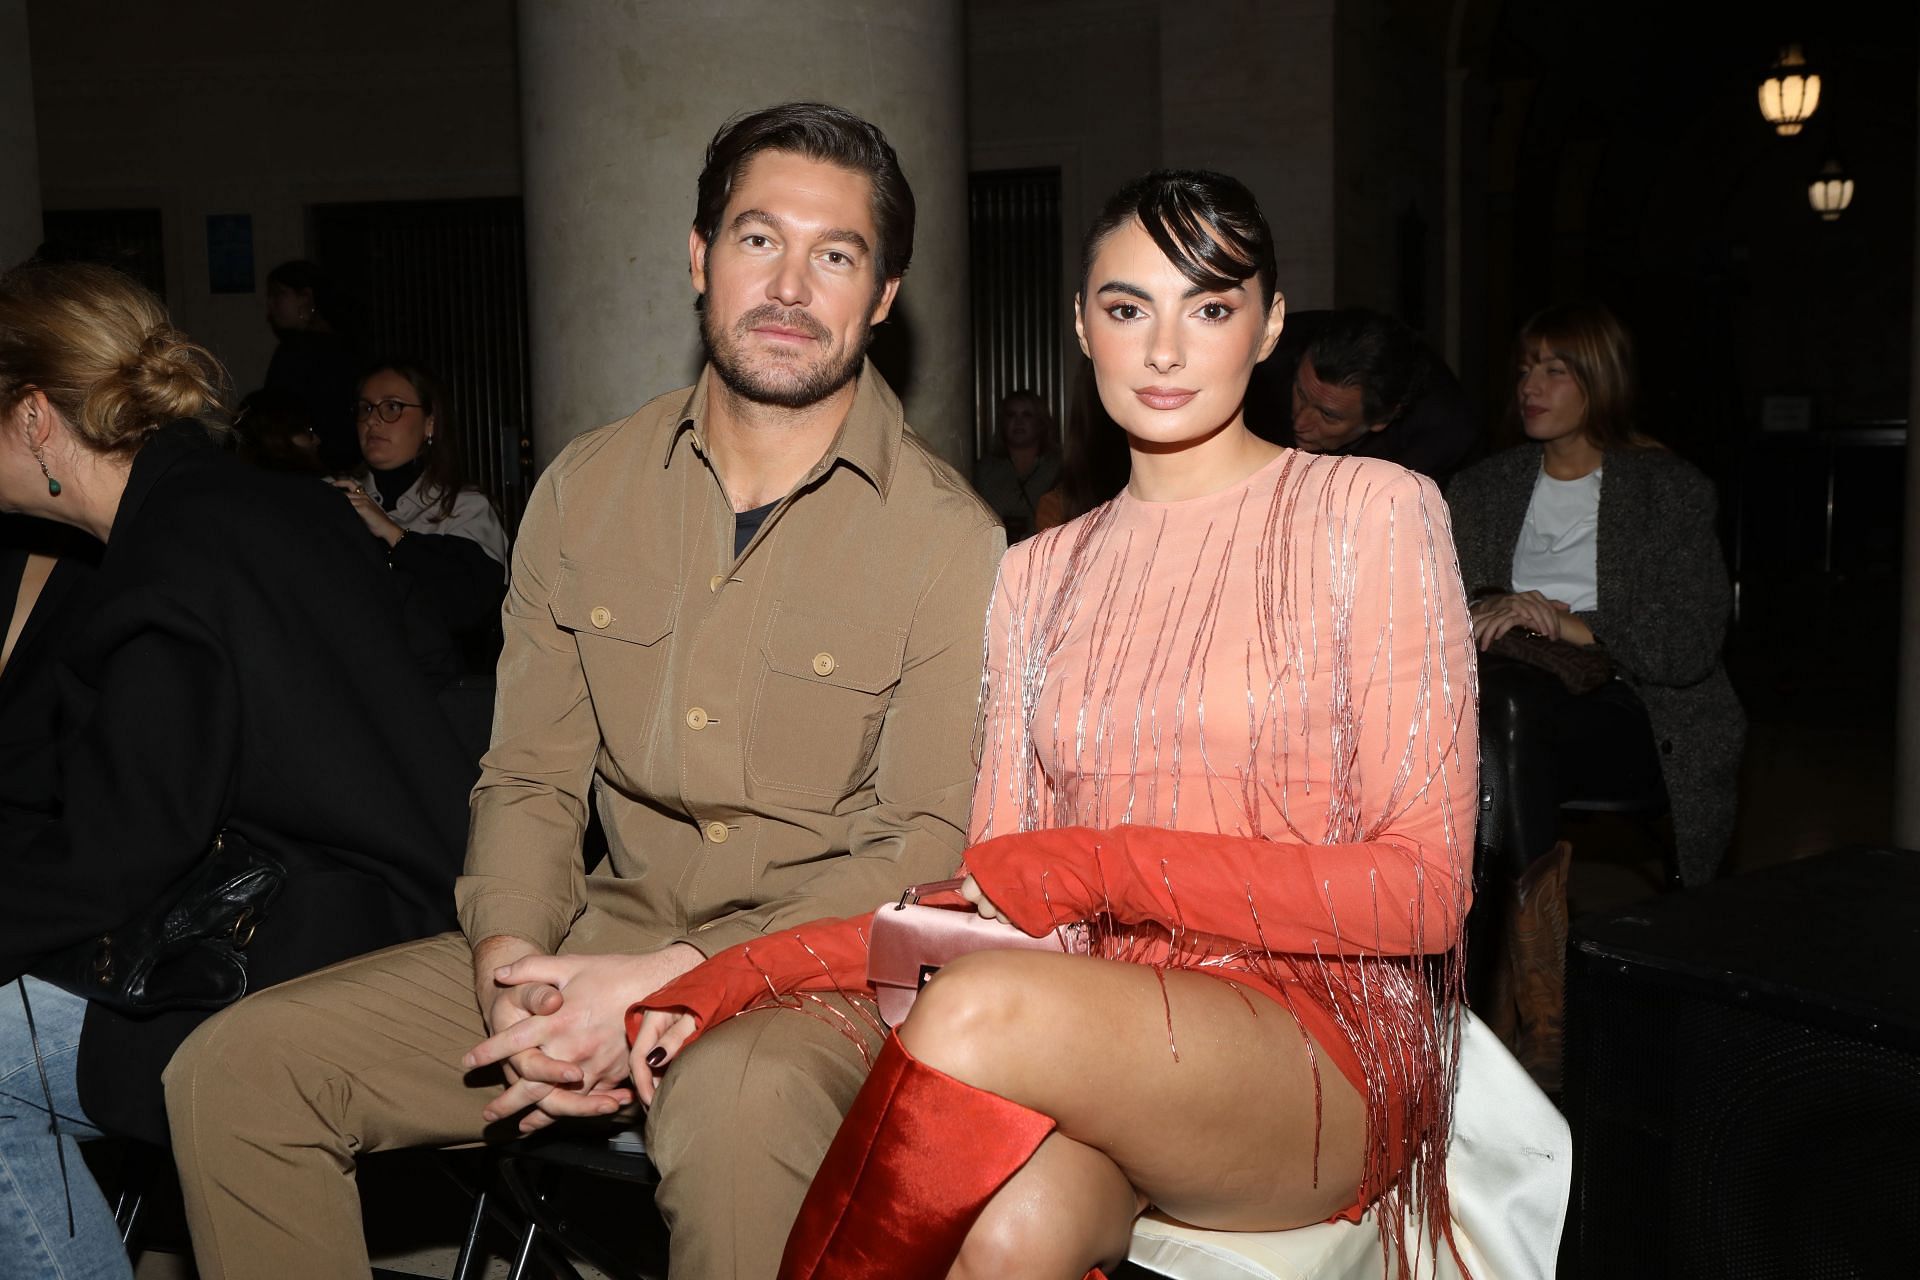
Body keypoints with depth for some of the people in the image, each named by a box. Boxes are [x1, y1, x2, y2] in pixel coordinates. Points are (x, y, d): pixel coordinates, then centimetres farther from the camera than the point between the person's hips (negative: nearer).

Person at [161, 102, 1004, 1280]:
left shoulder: (947, 538, -9)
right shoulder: (585, 491, 7)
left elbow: (933, 851, -13)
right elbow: (530, 777, 9)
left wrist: (663, 982, -20)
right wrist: (512, 964, -11)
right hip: (609, 934, 5)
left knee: (738, 1105, -40)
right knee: (234, 1067, -5)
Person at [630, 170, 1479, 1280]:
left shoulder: (1369, 511, 1)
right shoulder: (1041, 574, 15)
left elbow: (1423, 887, -5)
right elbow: (990, 893, 8)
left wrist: (1100, 869, -13)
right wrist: (729, 979, -6)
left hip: (1326, 1048, -2)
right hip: (1105, 1048, 3)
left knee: (981, 1015, -32)